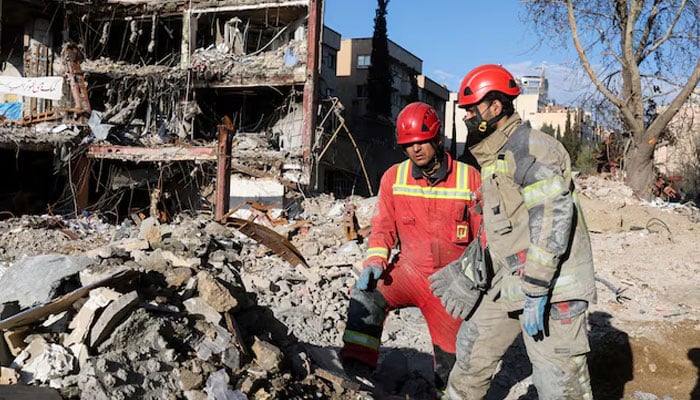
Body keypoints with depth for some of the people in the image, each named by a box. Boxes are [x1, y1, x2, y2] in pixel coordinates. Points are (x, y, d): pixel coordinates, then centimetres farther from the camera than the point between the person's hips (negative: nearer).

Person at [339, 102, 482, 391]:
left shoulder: (468, 178, -7)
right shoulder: (394, 177, -3)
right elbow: (383, 227, 1)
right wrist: (375, 261, -17)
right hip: (409, 270, 1)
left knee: (449, 353, 9)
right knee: (366, 295, -29)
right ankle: (357, 361, -21)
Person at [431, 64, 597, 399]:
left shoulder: (531, 149, -15)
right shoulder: (491, 159, 16)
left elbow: (552, 220, -23)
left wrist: (535, 291, -24)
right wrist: (465, 272, 18)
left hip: (551, 287, -9)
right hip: (508, 284, 9)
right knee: (472, 351, 16)